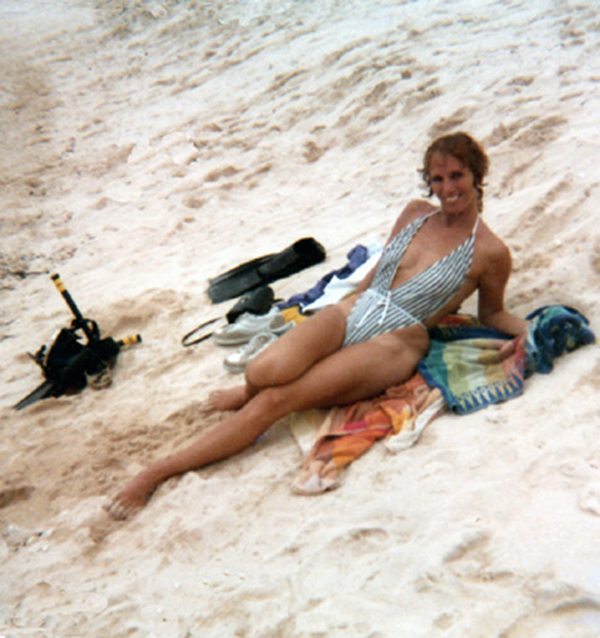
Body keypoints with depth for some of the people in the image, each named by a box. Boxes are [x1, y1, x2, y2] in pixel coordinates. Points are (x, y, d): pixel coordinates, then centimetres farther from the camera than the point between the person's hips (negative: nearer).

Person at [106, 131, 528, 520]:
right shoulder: (416, 213, 15)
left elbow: (492, 314, 16)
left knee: (275, 400, -22)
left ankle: (160, 471, -15)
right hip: (351, 312, 4)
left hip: (395, 343, -4)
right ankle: (250, 393, 12)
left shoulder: (489, 252, 1)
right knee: (262, 372, -28)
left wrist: (530, 334, -2)